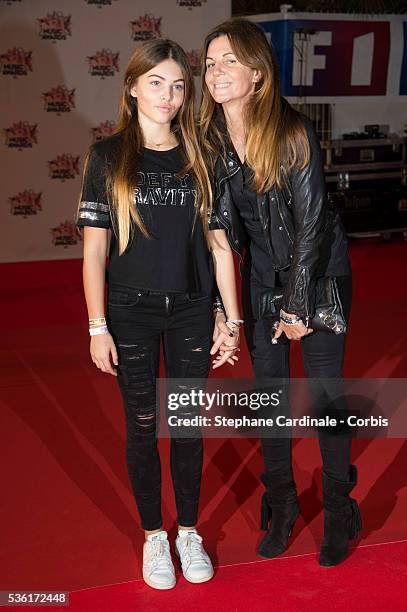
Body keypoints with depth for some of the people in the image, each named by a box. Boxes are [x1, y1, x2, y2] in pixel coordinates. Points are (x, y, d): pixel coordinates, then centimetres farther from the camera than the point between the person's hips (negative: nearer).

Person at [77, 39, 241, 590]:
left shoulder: (199, 158, 2)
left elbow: (218, 243, 3)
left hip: (191, 312, 2)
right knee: (143, 426, 9)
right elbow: (94, 246, -3)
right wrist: (97, 327, -7)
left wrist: (232, 320, 1)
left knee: (187, 424, 11)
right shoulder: (108, 157, -2)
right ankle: (153, 535, 29)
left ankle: (188, 531, 31)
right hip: (131, 312, -1)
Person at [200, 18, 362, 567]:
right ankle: (280, 502, 29)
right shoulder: (212, 141, -4)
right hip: (263, 278, 5)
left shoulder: (294, 132, -19)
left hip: (320, 274, -4)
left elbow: (311, 223, -17)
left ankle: (339, 509, 22)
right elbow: (223, 227, -1)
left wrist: (298, 306, -15)